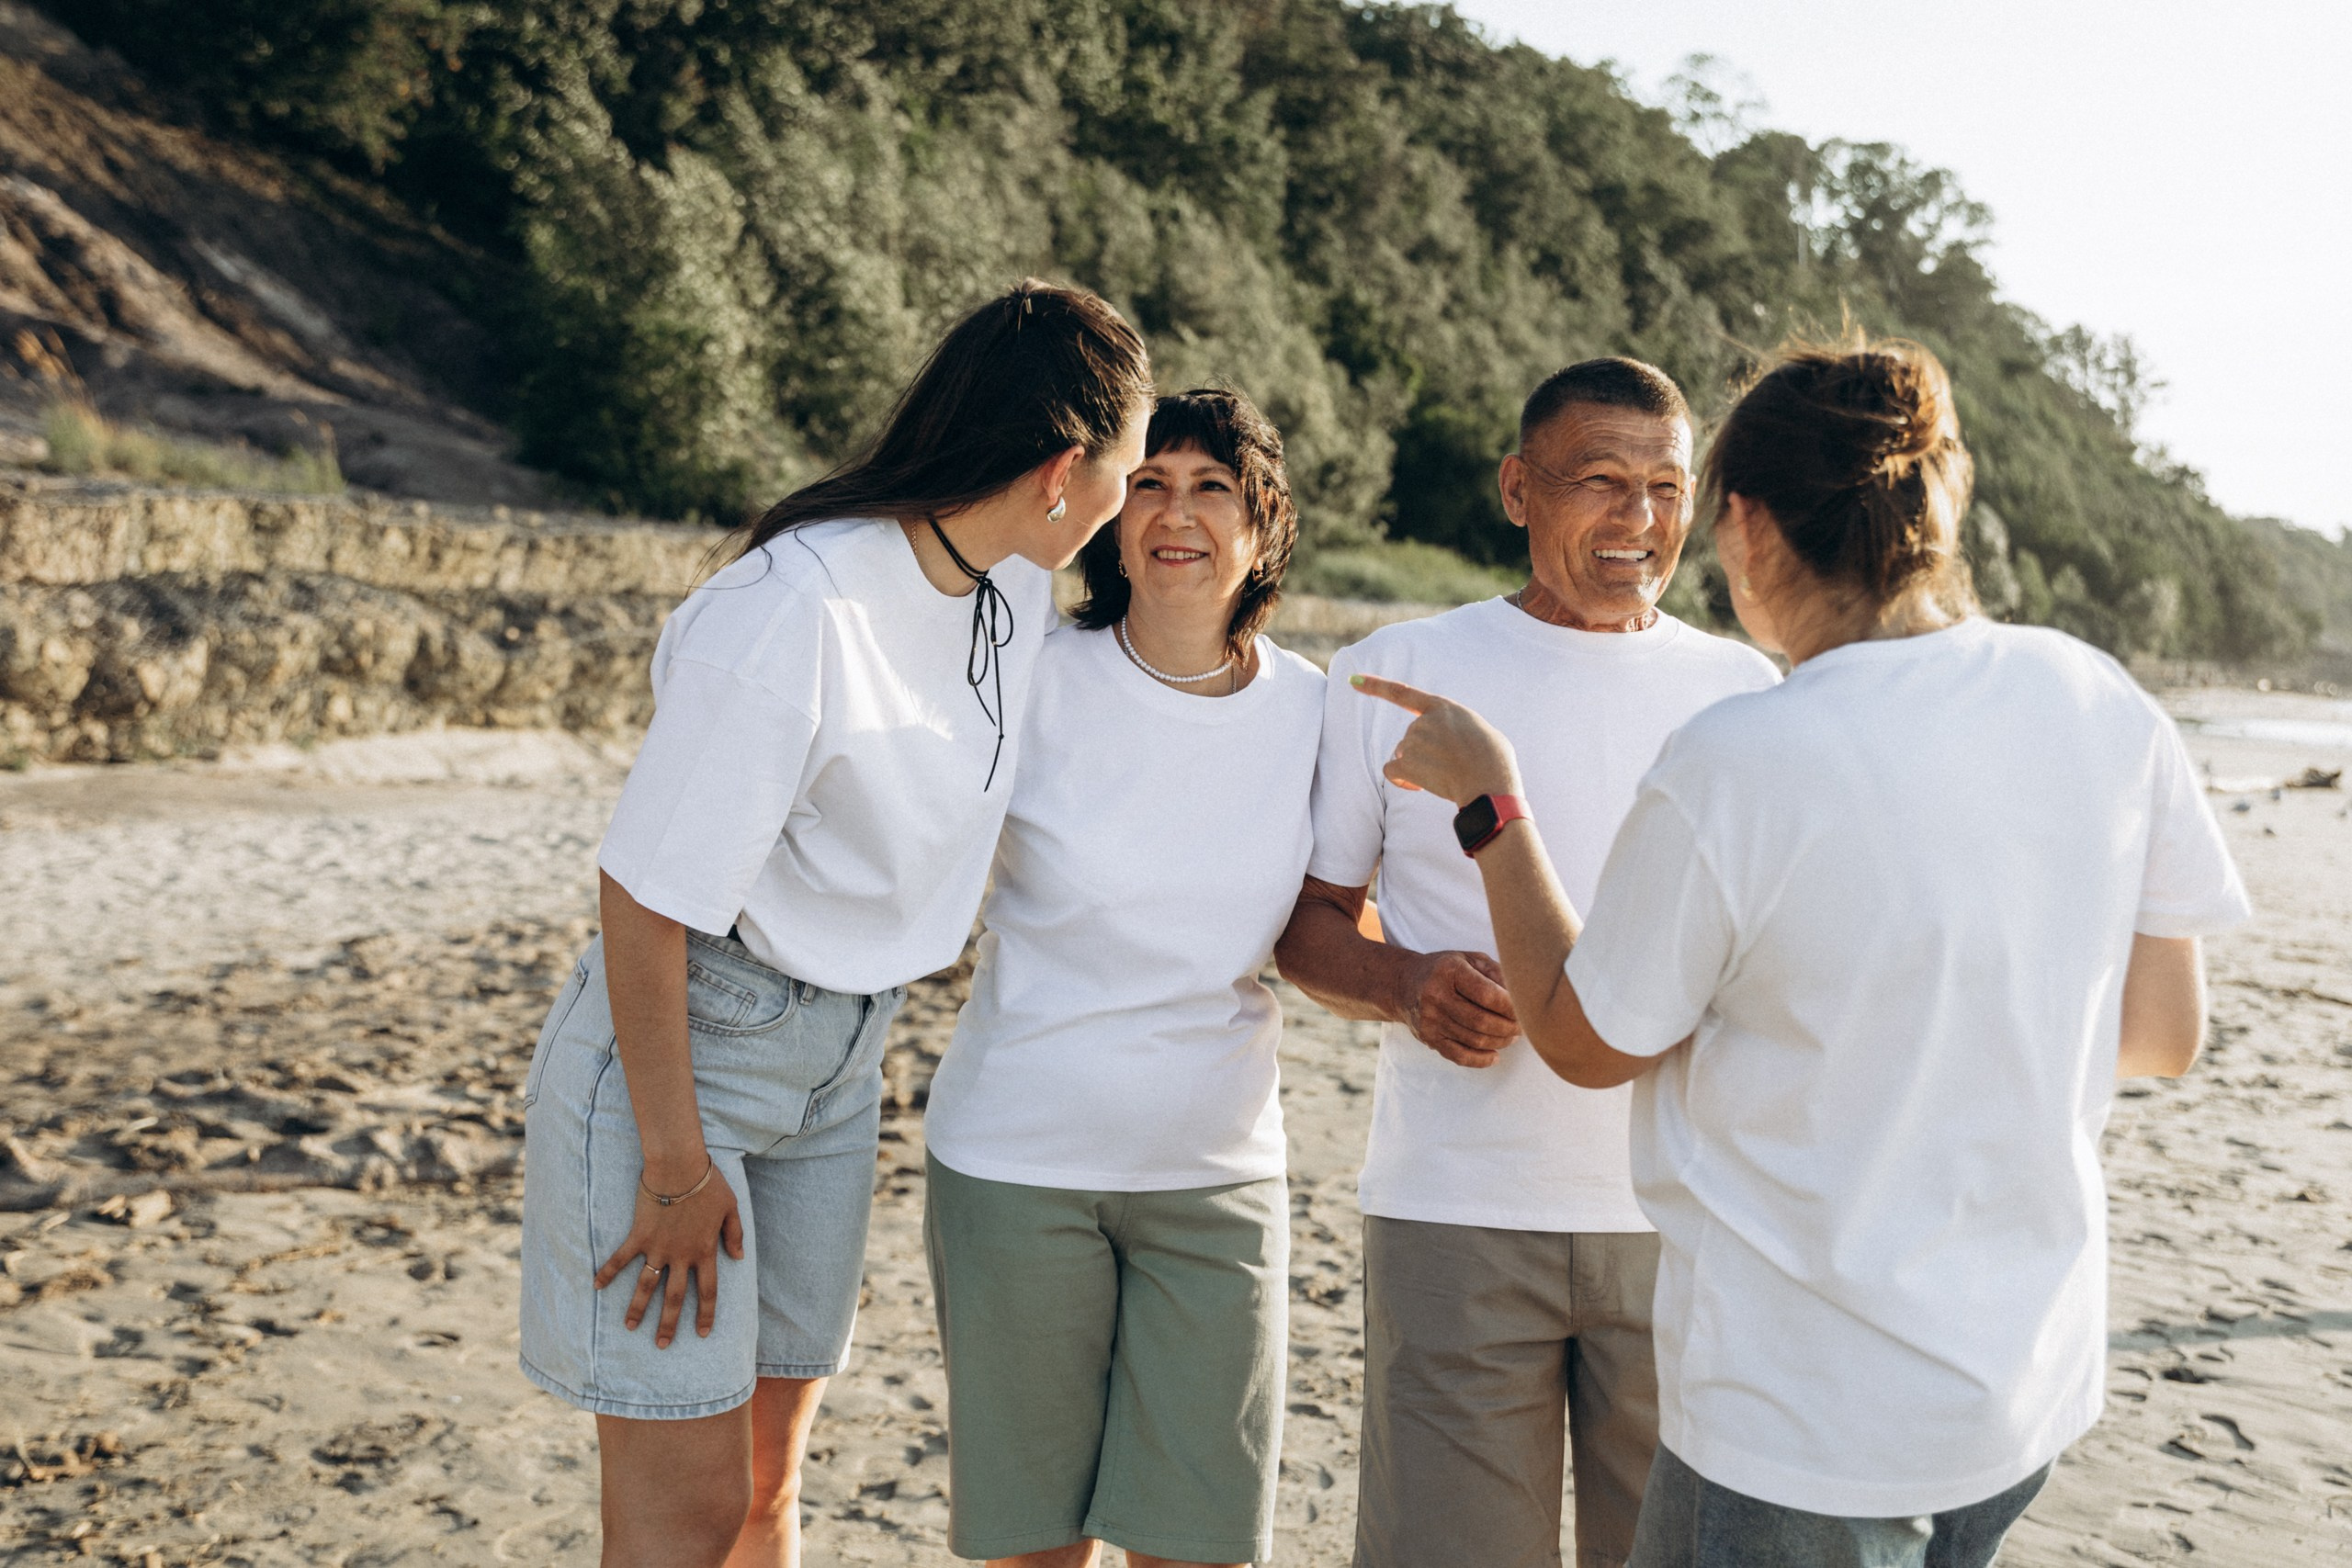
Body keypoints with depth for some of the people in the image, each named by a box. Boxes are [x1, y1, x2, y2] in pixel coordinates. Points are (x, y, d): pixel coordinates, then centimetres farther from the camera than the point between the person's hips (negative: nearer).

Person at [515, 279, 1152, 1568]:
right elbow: (644, 894, -21)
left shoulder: (1014, 589, -3)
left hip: (838, 1061, 7)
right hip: (677, 1043, -7)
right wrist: (675, 1163, -14)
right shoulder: (784, 621, -27)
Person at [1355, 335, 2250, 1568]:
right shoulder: (2105, 707, -7)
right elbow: (2167, 1035, 4)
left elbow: (1584, 1042, -7)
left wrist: (1488, 801, 2)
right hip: (2035, 1378, 6)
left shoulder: (1728, 770, -23)